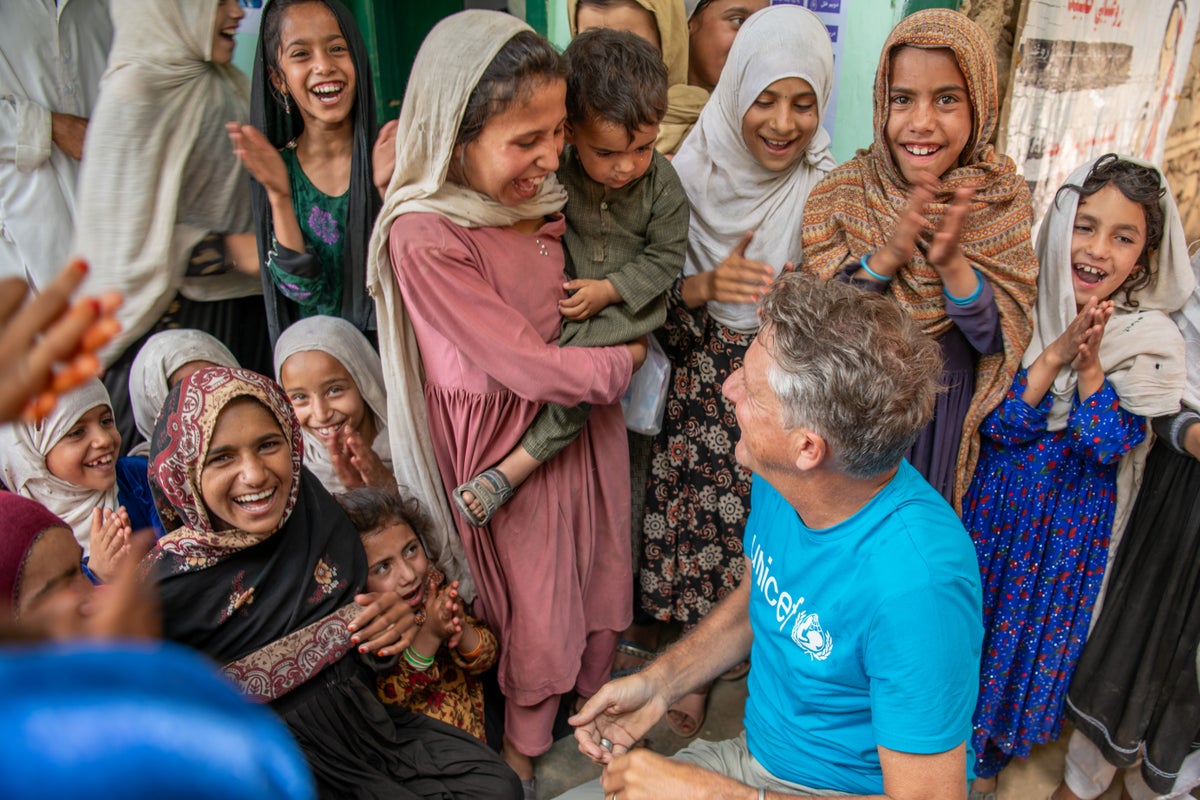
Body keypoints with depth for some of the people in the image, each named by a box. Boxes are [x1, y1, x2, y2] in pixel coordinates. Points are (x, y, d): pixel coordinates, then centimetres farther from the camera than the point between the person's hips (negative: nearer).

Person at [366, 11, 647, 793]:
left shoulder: (542, 195, -5)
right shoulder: (423, 238, -28)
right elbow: (533, 369, -25)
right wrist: (626, 358, -11)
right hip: (510, 439, -6)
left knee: (601, 570, 22)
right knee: (536, 605, 13)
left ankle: (596, 691, 51)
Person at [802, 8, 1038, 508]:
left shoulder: (1004, 198, -11)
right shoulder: (845, 190, -12)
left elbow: (999, 339, -13)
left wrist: (953, 265, -31)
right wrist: (886, 256, -30)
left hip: (944, 413, 1)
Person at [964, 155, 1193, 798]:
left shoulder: (1152, 338, -11)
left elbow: (1113, 444, -17)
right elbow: (996, 421, -16)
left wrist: (1090, 364, -29)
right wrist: (1056, 352, -27)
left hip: (1073, 515, 0)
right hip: (998, 500, 1)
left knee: (1035, 623, 16)